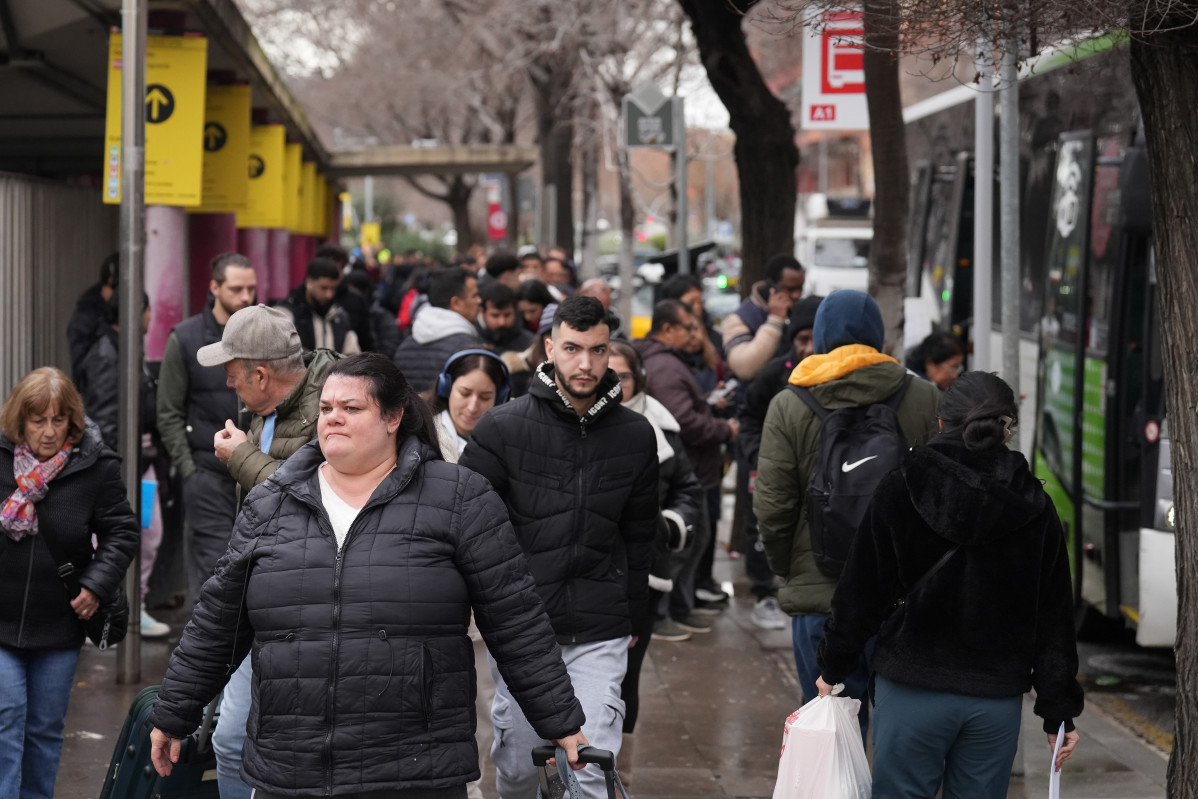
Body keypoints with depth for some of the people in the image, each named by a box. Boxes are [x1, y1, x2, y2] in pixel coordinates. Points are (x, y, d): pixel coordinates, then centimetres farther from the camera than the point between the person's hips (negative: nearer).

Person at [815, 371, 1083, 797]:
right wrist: (1059, 711, 10)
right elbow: (1054, 620, 4)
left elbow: (860, 594, -1)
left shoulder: (899, 491, -5)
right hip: (996, 697, 2)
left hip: (912, 690, -2)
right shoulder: (1035, 508, 0)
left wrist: (832, 668, 13)